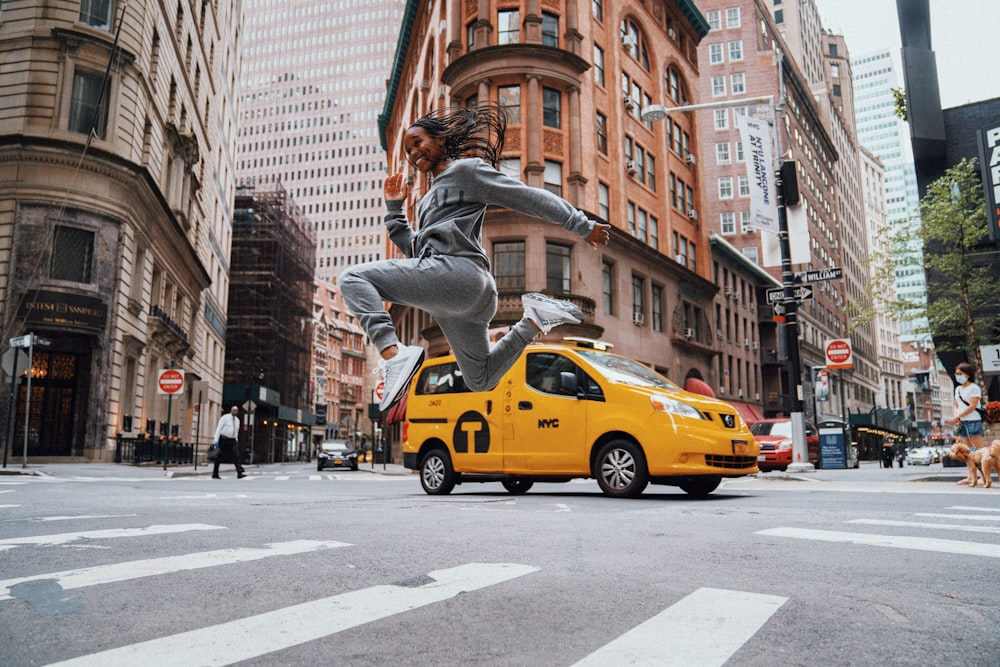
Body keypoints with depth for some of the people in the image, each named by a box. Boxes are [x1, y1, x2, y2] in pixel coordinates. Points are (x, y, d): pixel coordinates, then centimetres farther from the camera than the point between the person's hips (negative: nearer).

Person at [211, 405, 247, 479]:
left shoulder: (237, 420, 13)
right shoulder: (225, 417, -5)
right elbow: (219, 428, -11)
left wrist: (236, 442, 18)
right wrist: (216, 439, -19)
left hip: (232, 440, 5)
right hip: (223, 439, -5)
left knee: (236, 455, -12)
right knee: (219, 458, 2)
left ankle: (240, 473, -23)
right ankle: (215, 475, 14)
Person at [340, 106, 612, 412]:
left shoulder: (466, 169, 6)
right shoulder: (431, 196, 31)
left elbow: (532, 197, 1)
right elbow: (415, 249, 30)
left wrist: (583, 226, -2)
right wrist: (394, 208, 24)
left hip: (455, 271, -10)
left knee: (354, 278, -13)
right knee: (481, 380, 16)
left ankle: (392, 353, -31)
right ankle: (534, 321, 15)